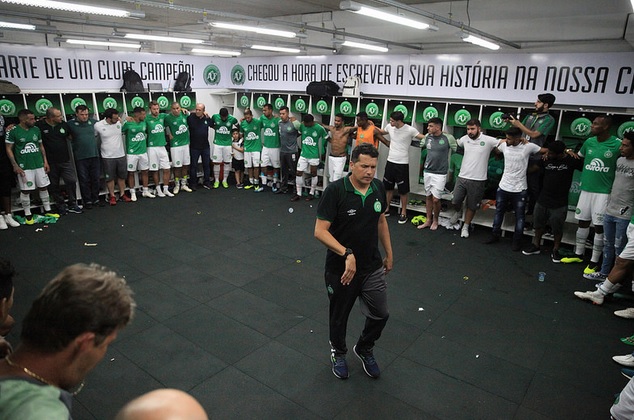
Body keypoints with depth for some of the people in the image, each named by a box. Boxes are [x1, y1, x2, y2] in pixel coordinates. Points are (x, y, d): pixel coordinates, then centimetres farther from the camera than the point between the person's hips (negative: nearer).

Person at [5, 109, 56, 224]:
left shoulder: (36, 129, 6)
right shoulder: (13, 131, -8)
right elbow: (9, 149, -4)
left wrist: (45, 161, 9)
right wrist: (15, 166, -9)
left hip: (39, 165, 4)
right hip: (24, 167, -4)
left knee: (43, 187, 9)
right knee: (25, 191, 2)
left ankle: (48, 210, 22)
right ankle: (28, 214, 14)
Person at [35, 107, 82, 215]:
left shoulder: (64, 124, 2)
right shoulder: (40, 125, -8)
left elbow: (71, 137, 16)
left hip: (65, 160, 2)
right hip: (50, 162, -2)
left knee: (71, 181, -2)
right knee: (54, 185, 8)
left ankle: (72, 205, 13)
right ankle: (61, 205, 22)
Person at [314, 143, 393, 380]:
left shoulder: (378, 188, -4)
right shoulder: (335, 190, -21)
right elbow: (320, 231, -23)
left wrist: (389, 253, 15)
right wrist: (347, 253, -33)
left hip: (372, 267, 4)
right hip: (340, 269, -4)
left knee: (380, 314, 10)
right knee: (339, 316, 16)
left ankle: (364, 349, 41)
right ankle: (338, 353, 45)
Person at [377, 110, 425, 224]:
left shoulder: (410, 130, -15)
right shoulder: (389, 127, 0)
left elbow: (424, 138, -10)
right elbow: (381, 132, 22)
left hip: (402, 164, -5)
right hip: (390, 162, 5)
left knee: (403, 190, 4)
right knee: (389, 187, 15)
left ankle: (403, 213, 16)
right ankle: (386, 209, 29)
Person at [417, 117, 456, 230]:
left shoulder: (448, 138, -11)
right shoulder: (427, 137, 2)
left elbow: (458, 150, -2)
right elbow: (419, 145, 21)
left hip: (440, 173, -5)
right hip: (427, 171, 5)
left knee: (435, 199, -4)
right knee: (428, 196, 13)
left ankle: (435, 220, 20)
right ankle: (428, 220, 26)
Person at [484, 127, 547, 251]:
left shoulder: (528, 146, -14)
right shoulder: (504, 145, -4)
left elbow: (546, 151, -4)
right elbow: (496, 151, 20)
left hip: (519, 189, -3)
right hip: (503, 187, 4)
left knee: (519, 216, 8)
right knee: (498, 212, 16)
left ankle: (517, 240, 21)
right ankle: (495, 235, 31)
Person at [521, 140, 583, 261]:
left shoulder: (571, 160, -12)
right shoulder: (546, 159, -3)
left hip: (559, 204, -4)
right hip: (542, 200, 4)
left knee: (557, 229, 6)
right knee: (538, 225, 15)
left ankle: (555, 251, 23)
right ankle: (536, 246, 32)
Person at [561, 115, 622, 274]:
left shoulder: (617, 145, -10)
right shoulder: (589, 142, 4)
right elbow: (578, 158, 20)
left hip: (604, 191, -4)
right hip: (586, 189, 4)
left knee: (599, 227, 1)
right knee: (583, 222, 13)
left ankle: (594, 261, 12)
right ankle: (578, 254, 28)